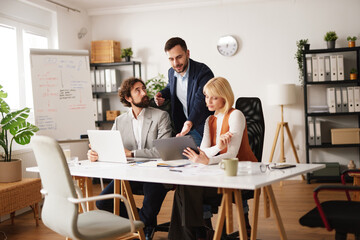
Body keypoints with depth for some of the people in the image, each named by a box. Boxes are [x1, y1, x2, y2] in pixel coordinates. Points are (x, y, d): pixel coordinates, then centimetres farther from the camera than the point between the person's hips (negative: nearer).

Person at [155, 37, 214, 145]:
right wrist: (162, 94, 3)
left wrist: (190, 122, -52)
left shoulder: (203, 72, -22)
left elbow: (201, 101, -35)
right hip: (183, 125, 6)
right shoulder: (171, 72, 2)